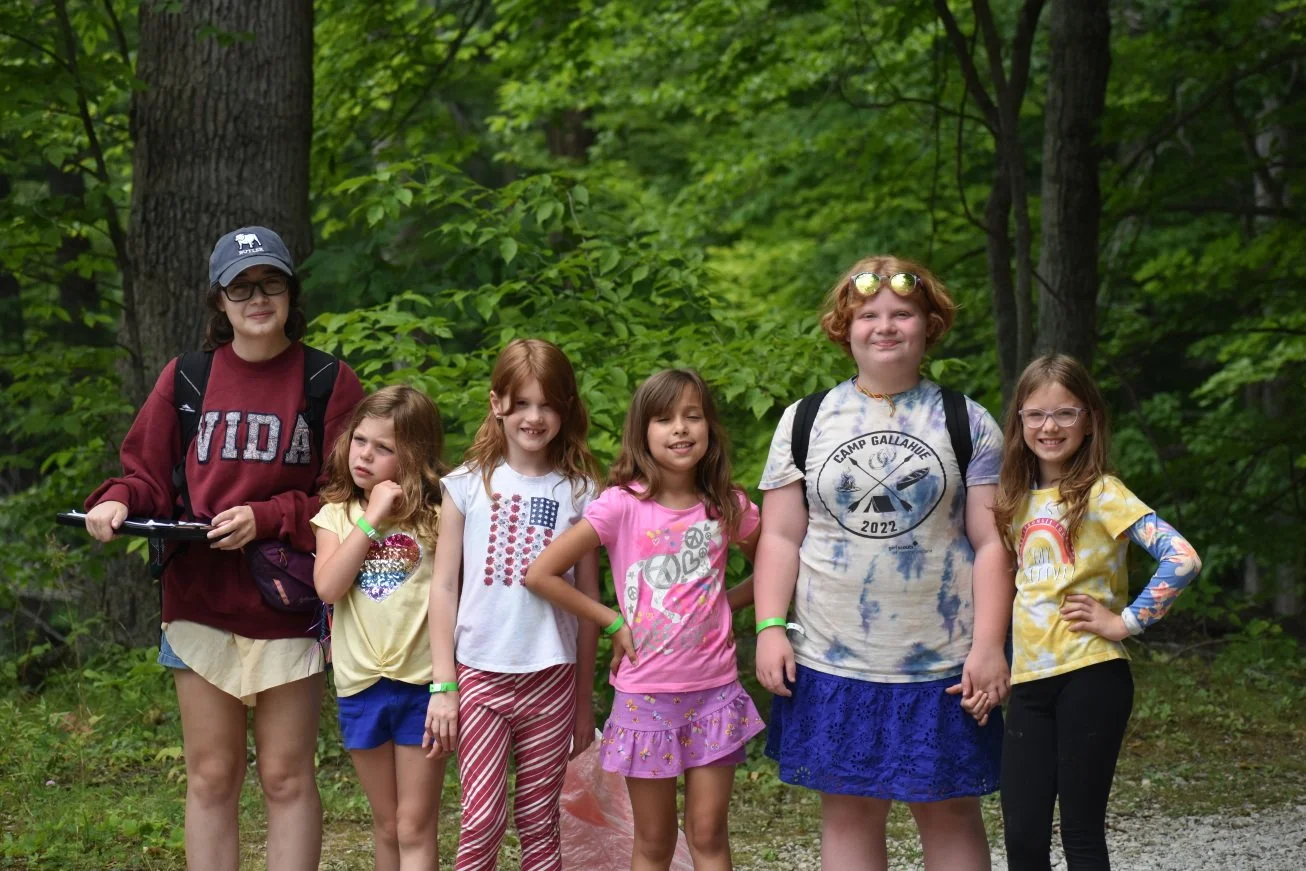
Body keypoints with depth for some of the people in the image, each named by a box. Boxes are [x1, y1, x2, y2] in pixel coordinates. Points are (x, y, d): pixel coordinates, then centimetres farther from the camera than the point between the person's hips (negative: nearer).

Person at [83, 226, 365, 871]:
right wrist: (118, 502, -11)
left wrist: (268, 518, -14)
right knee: (210, 779, 6)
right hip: (201, 605, 2)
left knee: (287, 778, 4)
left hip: (289, 607, -2)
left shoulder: (331, 384, 0)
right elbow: (148, 478, 11)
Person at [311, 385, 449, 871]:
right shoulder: (336, 515, 5)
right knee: (386, 825, 15)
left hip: (422, 682, -3)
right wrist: (373, 519, -13)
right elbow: (327, 588, -11)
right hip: (361, 684, 3)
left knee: (415, 830, 0)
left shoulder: (435, 515, -2)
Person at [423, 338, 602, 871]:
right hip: (479, 674, 0)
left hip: (550, 680, 1)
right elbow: (444, 586, 2)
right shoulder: (467, 484, 1)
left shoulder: (578, 491, 2)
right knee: (482, 821, -4)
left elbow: (587, 599, 5)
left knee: (539, 822, 6)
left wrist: (584, 700, 7)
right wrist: (443, 687, -3)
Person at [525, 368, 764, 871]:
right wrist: (612, 623, -8)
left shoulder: (728, 507, 0)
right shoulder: (622, 505, -10)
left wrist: (729, 601, 1)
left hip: (714, 691, 2)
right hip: (646, 693, -2)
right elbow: (540, 573, -11)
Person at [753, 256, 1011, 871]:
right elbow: (780, 537, 7)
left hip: (942, 663, -1)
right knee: (848, 811, 6)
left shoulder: (966, 423, 3)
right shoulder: (805, 422, 8)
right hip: (833, 663, 1)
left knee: (950, 812, 5)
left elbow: (991, 543, -1)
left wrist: (988, 646, -10)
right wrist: (770, 628, -5)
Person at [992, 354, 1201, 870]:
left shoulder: (1100, 493, -6)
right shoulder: (1018, 499, 13)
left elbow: (1181, 559, -18)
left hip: (1089, 676, -6)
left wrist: (1125, 622, -14)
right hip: (1029, 681, 6)